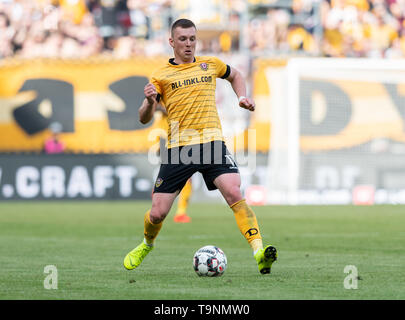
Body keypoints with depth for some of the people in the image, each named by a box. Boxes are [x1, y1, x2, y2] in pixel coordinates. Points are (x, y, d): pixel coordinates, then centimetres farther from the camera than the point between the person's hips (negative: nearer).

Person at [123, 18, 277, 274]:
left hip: (212, 143, 1)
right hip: (178, 148, -1)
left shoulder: (211, 65, 14)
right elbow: (144, 119, 2)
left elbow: (235, 75, 37)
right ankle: (147, 244, 33)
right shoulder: (161, 75, 6)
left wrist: (243, 97, 18)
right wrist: (149, 102, -20)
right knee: (158, 213, -1)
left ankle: (259, 252, -29)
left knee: (234, 193, -23)